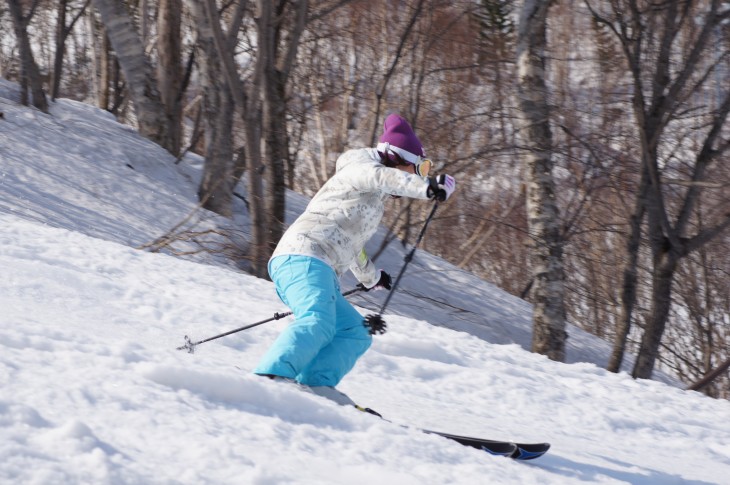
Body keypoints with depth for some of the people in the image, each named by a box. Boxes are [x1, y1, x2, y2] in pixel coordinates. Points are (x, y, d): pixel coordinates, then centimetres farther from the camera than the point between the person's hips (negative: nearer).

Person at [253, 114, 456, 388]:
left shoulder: (373, 199, 33)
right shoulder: (359, 167, 5)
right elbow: (379, 177, -21)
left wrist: (370, 277, 64)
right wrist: (427, 187, -29)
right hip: (303, 257, -10)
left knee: (355, 333, 4)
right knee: (318, 324, -32)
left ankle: (313, 385, -17)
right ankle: (270, 378, -48)